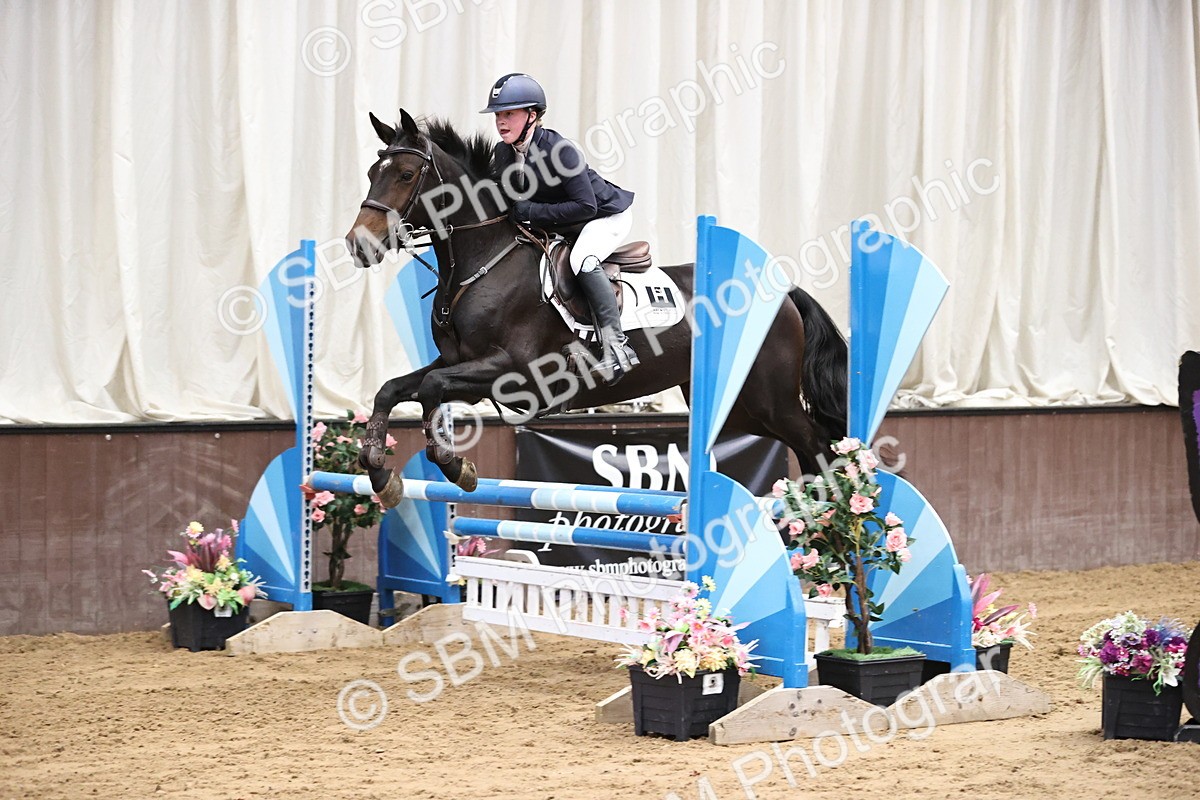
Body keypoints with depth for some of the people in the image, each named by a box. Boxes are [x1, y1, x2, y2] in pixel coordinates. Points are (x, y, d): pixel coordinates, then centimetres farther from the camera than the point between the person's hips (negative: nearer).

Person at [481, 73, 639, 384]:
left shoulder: (558, 149, -30)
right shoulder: (502, 154, -7)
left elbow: (585, 206, -32)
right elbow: (506, 201, 7)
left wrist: (531, 212, -32)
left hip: (608, 214, -9)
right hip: (560, 226, 9)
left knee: (582, 260, -35)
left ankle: (615, 346, -33)